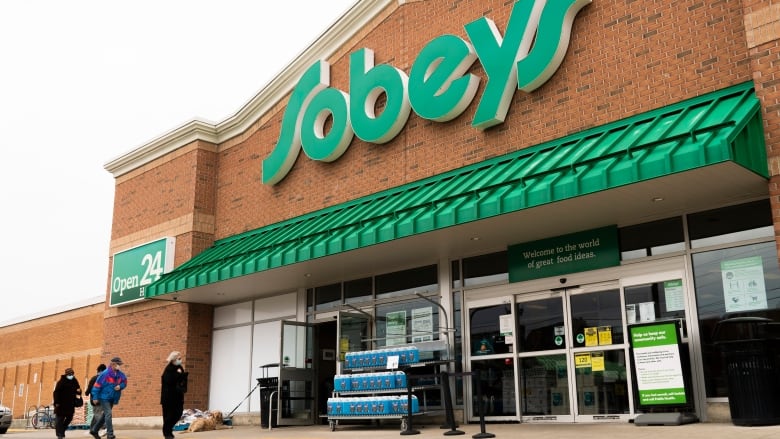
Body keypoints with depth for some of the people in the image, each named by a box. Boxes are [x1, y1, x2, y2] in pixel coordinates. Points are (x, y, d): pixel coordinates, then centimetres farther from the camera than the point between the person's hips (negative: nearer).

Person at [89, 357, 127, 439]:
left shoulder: (120, 374, 0)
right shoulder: (105, 374, -18)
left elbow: (124, 382, 12)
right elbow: (97, 385, -14)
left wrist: (120, 386, -11)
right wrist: (95, 397, -13)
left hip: (112, 399, 7)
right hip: (104, 397, -7)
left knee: (105, 415, 17)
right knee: (108, 414, -16)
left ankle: (94, 430, 34)